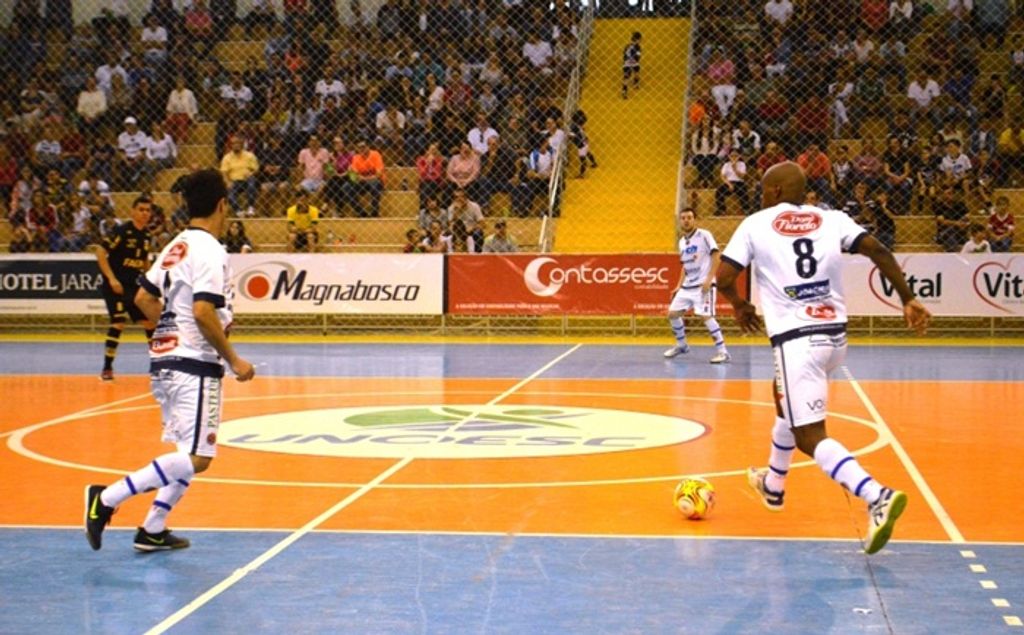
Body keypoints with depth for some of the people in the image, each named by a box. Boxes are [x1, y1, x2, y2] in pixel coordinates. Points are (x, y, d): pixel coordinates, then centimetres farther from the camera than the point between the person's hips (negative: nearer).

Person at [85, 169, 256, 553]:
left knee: (189, 452, 17)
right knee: (196, 457, -8)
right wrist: (234, 360, -15)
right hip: (195, 366, -10)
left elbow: (144, 298, 17)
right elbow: (204, 311, -22)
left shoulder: (176, 247, 13)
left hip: (165, 361, 10)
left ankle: (153, 530, 16)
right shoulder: (209, 251, -13)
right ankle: (107, 498, -11)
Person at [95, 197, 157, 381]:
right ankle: (107, 368, -5)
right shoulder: (121, 231, -13)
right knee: (118, 322, -15)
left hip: (135, 286, 7)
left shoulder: (146, 235, 9)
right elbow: (100, 252, -18)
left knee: (150, 321, 8)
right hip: (116, 285, -7)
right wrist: (111, 278, -23)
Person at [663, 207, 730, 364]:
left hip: (703, 285, -8)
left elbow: (716, 256, -13)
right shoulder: (682, 242, 14)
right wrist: (679, 286, 15)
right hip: (687, 286, 8)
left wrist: (709, 279, -21)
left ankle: (722, 351, -12)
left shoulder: (704, 235, -8)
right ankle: (681, 345, 28)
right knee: (672, 313, 8)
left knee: (706, 316, -19)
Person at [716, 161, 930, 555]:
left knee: (810, 437, -7)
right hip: (835, 334, 6)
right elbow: (878, 250, -1)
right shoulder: (832, 220, 11)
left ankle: (878, 497, -29)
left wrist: (739, 306, 19)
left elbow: (724, 277, 0)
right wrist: (908, 300, 1)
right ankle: (772, 486, 48)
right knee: (785, 398, 32)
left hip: (796, 339, -6)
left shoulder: (755, 224, 4)